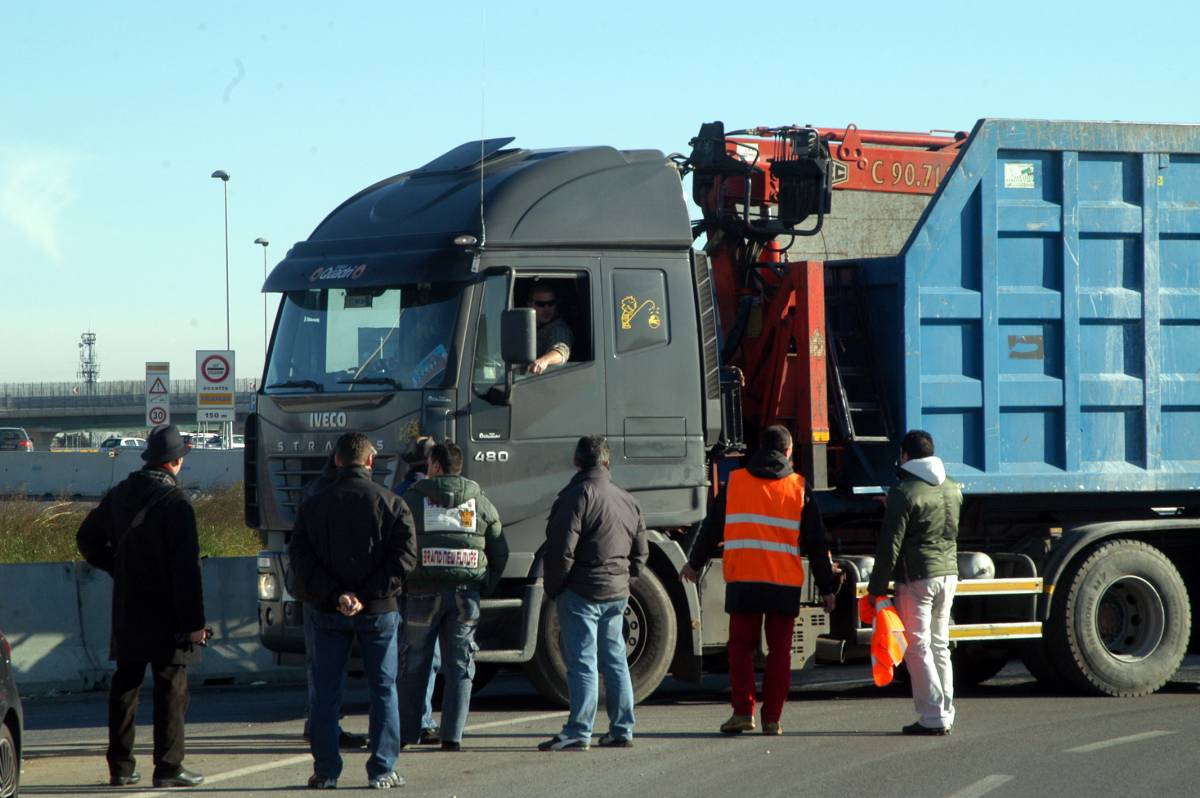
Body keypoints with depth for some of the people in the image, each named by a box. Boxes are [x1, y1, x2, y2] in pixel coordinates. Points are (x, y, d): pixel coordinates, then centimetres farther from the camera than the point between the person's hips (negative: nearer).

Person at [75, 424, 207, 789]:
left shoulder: (119, 495, 7)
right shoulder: (174, 501, -15)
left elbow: (87, 539, 18)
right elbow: (186, 567, -18)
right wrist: (194, 621, -16)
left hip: (127, 613, 6)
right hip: (166, 615, -6)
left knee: (125, 687, 11)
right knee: (171, 689, -1)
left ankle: (120, 766, 14)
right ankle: (168, 767, -1)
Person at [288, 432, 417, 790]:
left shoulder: (313, 506, 1)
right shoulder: (391, 503, -4)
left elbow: (299, 558, -7)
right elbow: (404, 555, -13)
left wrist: (334, 595, -12)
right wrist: (368, 595, -15)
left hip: (327, 612, 1)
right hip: (378, 611, -1)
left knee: (326, 692, 7)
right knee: (383, 690, 7)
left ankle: (326, 770, 6)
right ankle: (381, 770, 5)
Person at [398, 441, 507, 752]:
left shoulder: (413, 499, -1)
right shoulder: (481, 503, 8)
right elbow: (500, 553, 9)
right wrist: (485, 587, 15)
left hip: (424, 594, -2)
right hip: (466, 594, 2)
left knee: (414, 665, 9)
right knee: (460, 667, 6)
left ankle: (408, 731, 11)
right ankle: (452, 735, 1)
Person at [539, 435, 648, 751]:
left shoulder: (577, 496, -12)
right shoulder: (628, 501, 12)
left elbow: (561, 551, -17)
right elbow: (640, 555, 17)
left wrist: (553, 589, -5)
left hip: (582, 593, -7)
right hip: (617, 594, 7)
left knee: (582, 663, -7)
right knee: (615, 661, 13)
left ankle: (578, 732, -8)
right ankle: (622, 730, 16)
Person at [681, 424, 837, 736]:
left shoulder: (735, 482, 5)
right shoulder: (798, 488, 3)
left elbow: (712, 528, 13)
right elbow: (816, 543, 5)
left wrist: (695, 564, 28)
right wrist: (826, 588, 11)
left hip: (742, 581, 0)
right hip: (786, 583, 0)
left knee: (741, 645, 10)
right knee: (779, 649, 7)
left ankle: (743, 711, 1)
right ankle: (772, 719, 6)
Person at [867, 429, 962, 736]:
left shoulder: (904, 493, -11)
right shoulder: (953, 489, 11)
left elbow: (890, 545, -14)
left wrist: (877, 586, -8)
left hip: (916, 577, -7)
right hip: (948, 573, 7)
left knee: (918, 648, -3)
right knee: (940, 646, 14)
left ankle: (933, 717, -6)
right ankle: (945, 715, 15)